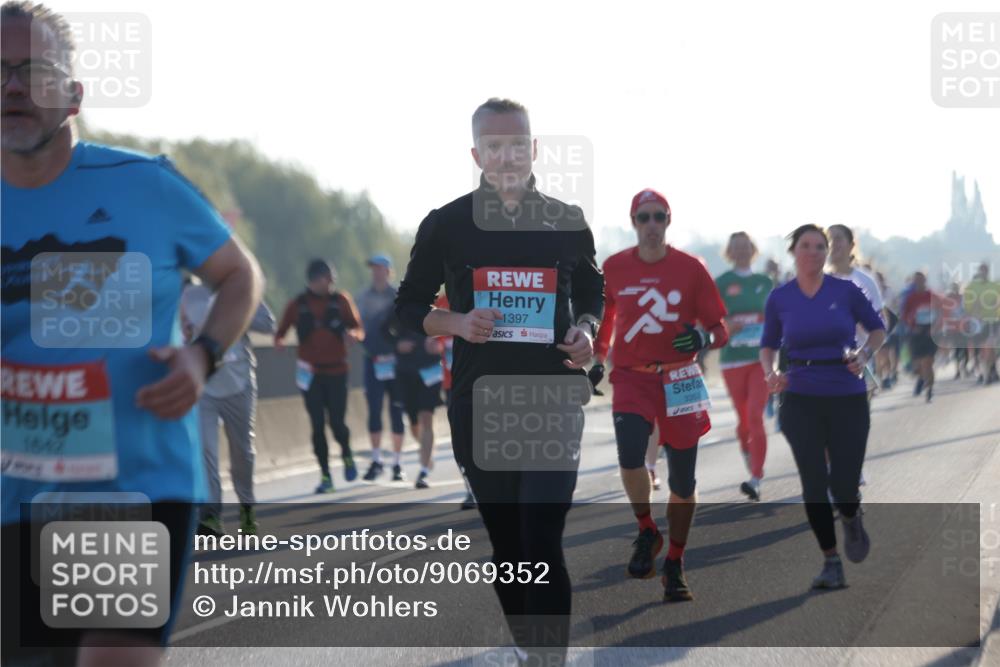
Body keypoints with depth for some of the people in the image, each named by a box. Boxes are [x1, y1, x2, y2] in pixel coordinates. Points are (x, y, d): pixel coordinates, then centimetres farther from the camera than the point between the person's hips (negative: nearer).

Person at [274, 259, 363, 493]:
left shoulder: (341, 301, 3)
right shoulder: (298, 305, 2)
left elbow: (359, 329, 3)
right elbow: (281, 331, -1)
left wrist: (353, 334, -20)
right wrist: (278, 341, -24)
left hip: (336, 371, 0)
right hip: (310, 373, 0)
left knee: (337, 422, -6)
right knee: (318, 425, -1)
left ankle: (346, 456, 26)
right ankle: (325, 475, 8)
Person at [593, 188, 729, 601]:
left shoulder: (690, 268, -2)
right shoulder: (614, 268, 2)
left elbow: (720, 329, 0)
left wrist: (704, 338, -21)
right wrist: (597, 359, 15)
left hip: (679, 380, 0)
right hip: (631, 378, 0)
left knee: (682, 480, 2)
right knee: (630, 455, -25)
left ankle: (675, 566, 20)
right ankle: (646, 533, 2)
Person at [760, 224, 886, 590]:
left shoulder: (846, 291, -3)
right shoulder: (780, 298, 1)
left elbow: (878, 329, 9)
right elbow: (768, 345, 13)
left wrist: (865, 354, -10)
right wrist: (770, 373, -7)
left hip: (848, 399, -1)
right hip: (801, 401, 1)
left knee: (843, 485, -5)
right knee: (814, 485, -5)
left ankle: (851, 521, 33)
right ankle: (832, 566, 8)